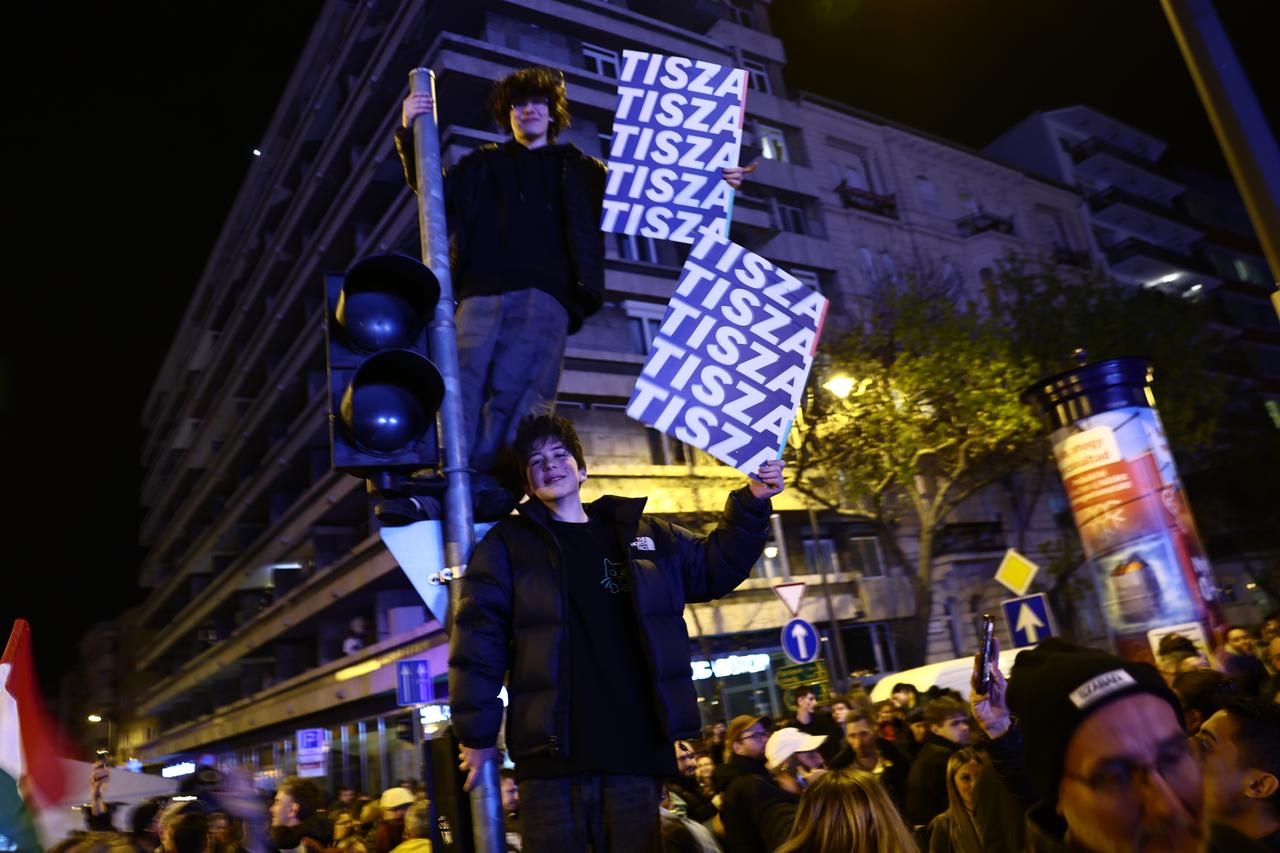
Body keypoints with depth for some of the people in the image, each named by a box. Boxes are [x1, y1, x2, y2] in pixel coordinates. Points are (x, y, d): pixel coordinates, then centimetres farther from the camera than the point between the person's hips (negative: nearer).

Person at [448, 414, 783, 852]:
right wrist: (477, 733, -5)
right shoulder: (508, 544, 5)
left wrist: (751, 504, 6)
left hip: (637, 748, 3)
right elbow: (479, 639, -1)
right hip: (553, 750, -2)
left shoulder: (643, 533, 14)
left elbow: (715, 566, 20)